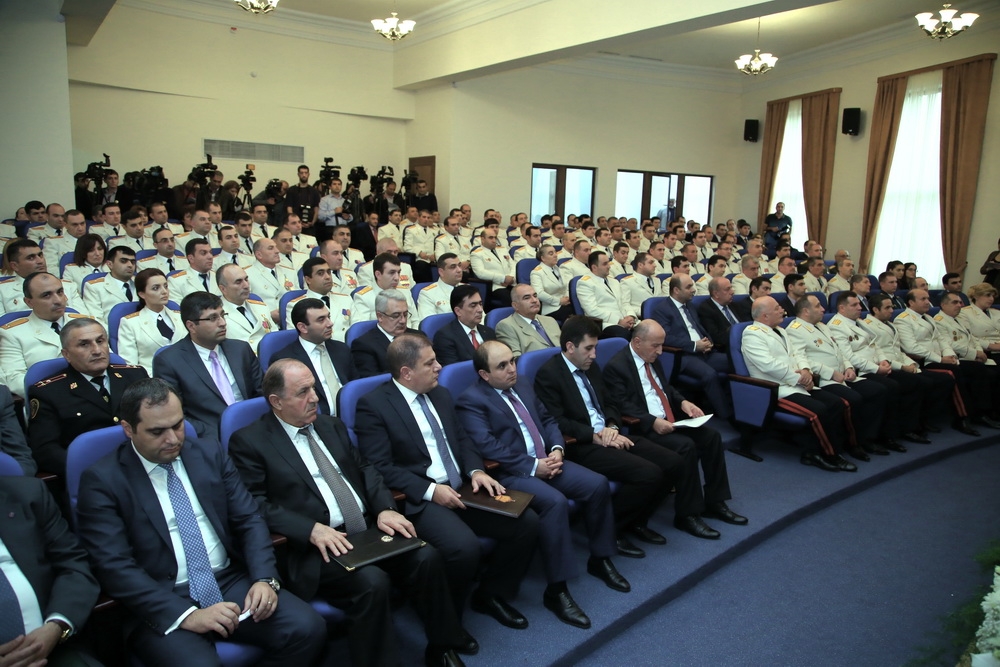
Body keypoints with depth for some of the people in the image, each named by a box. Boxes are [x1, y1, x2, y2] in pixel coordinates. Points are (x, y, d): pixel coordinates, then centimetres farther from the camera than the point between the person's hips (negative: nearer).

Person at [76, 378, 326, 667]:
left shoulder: (210, 455, 9)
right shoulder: (102, 480, -4)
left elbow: (249, 520, 8)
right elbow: (115, 567, -11)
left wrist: (264, 578, -10)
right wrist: (187, 614, -20)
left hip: (232, 583, 4)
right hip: (162, 605, -4)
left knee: (308, 629, -17)